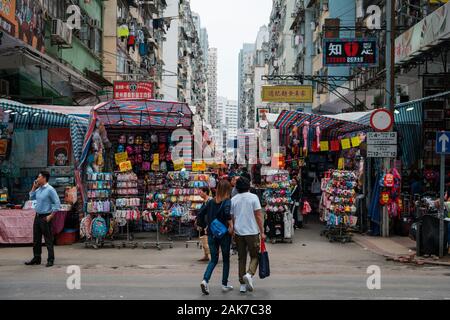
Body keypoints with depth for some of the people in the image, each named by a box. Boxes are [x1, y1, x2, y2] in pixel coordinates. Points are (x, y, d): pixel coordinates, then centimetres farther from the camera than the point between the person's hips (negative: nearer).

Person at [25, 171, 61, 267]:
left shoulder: (50, 190, -13)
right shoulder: (39, 189, 10)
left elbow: (57, 203, -14)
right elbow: (31, 197, 25)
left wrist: (51, 216, -15)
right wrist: (34, 187, 11)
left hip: (45, 217, -8)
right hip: (37, 216, 8)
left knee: (48, 239, -2)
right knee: (36, 239, 13)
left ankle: (50, 260, 5)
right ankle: (36, 258, 23)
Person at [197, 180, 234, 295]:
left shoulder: (211, 202, 4)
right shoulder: (227, 201, -10)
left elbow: (201, 214, 2)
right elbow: (227, 212, -30)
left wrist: (203, 225, 13)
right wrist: (231, 226, -20)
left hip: (211, 234, 4)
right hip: (224, 234, -4)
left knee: (213, 260, 11)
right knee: (226, 259, 14)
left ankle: (205, 280, -12)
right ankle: (224, 284, 20)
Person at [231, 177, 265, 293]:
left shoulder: (233, 200, 4)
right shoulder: (253, 197, -5)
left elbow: (231, 217, 8)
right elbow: (258, 216, -8)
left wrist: (232, 231, 21)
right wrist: (262, 232, -4)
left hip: (238, 232, 3)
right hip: (252, 232, -3)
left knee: (241, 258, 11)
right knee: (254, 256, 8)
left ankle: (243, 284, 11)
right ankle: (249, 274, -19)